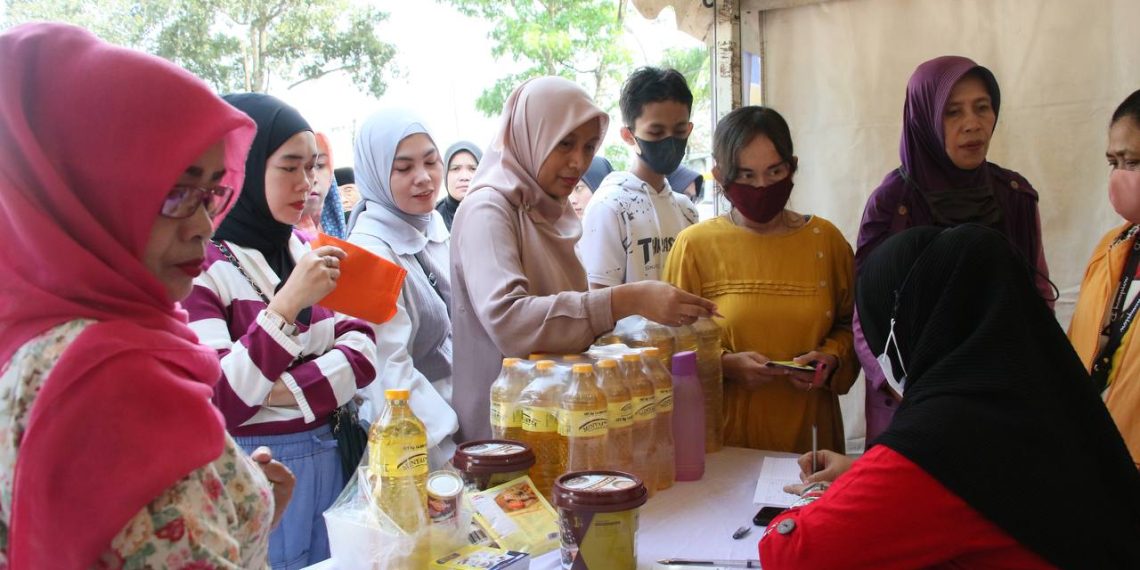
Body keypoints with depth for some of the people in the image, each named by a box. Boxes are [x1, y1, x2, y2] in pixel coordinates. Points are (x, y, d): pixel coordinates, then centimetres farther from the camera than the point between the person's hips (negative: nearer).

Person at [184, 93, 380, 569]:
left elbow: (363, 349, -2)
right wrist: (287, 305, -30)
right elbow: (214, 404, -22)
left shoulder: (308, 253, 6)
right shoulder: (200, 264, -15)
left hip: (328, 459, 6)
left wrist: (285, 390, -17)